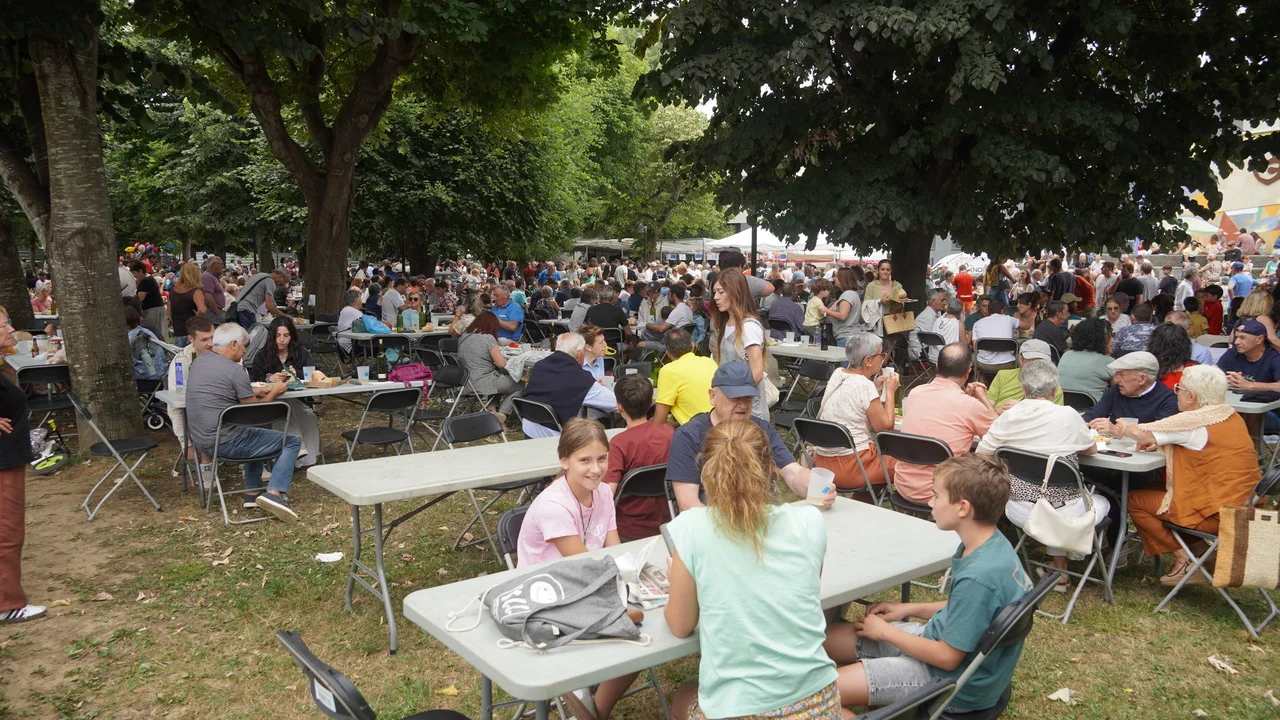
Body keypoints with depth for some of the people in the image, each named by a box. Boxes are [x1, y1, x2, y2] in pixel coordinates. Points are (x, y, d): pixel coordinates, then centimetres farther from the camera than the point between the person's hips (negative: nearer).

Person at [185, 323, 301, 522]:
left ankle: (252, 493, 29)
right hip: (226, 443, -9)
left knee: (255, 435, 36)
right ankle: (274, 493, -16)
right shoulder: (234, 370, -15)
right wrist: (274, 393, 10)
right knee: (292, 442, 1)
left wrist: (261, 391, 20)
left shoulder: (198, 362, 10)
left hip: (201, 441, 9)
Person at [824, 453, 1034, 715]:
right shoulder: (991, 544, -4)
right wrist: (910, 609, 9)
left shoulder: (978, 576, -32)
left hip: (956, 682, -9)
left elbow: (947, 657, -23)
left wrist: (885, 631, -10)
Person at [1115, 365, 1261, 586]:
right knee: (1155, 490, 23)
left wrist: (1123, 428, 4)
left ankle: (1185, 561, 4)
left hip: (1216, 514, -9)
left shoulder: (1194, 421, -19)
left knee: (1135, 500, 1)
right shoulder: (1229, 415, 8)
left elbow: (1142, 433, -17)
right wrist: (1158, 444, 4)